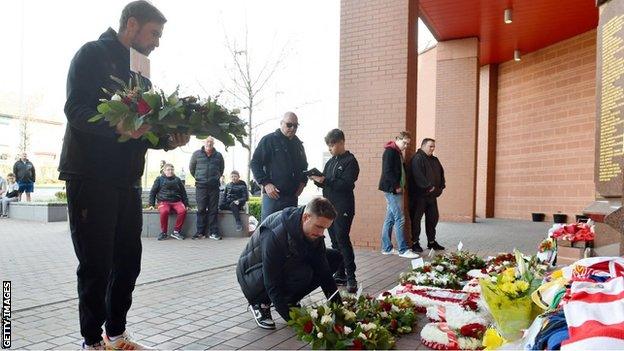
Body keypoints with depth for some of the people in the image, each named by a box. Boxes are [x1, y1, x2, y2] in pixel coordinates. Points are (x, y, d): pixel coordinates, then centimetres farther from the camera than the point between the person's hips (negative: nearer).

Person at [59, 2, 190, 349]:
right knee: (96, 265, 0)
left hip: (127, 180, 7)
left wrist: (167, 140, -3)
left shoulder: (140, 76, 20)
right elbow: (76, 109, -14)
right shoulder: (93, 54, -2)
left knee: (128, 261, 10)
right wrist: (117, 125, -32)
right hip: (90, 177, -7)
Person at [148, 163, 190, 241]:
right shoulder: (159, 179, 14)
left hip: (176, 201, 2)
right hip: (163, 202, -2)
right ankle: (163, 232, -20)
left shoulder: (177, 180, 19)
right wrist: (151, 204, 5)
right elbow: (153, 192, 14)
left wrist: (186, 204, 14)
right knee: (164, 211, -37)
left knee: (182, 211, -32)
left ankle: (176, 231, -19)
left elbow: (183, 193, 22)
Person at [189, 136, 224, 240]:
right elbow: (191, 168, 16)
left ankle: (214, 232, 6)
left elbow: (221, 168, 22)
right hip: (201, 185, -1)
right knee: (201, 209, 0)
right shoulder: (197, 154, 4)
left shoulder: (218, 155, 7)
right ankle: (200, 232, 6)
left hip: (214, 186, 1)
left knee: (213, 210, 2)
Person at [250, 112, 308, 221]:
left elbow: (304, 165, 28)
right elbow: (254, 163, -4)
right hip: (273, 195, -6)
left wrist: (303, 182, 10)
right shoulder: (269, 140, -2)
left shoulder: (298, 144, 16)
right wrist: (265, 183, -13)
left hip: (292, 196, 6)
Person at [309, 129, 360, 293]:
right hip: (329, 206, 8)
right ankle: (340, 274, 16)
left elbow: (346, 184, -17)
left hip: (343, 207, -8)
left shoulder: (350, 161, -6)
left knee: (342, 239, -11)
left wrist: (325, 180, -23)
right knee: (335, 241, 9)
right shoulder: (331, 162, 17)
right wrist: (317, 179, -4)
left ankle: (351, 277, -6)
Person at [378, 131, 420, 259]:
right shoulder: (390, 151, -11)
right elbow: (387, 171, -20)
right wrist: (396, 186, -17)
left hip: (395, 190, 10)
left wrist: (400, 186, 9)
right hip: (392, 189, -10)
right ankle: (403, 250, -4)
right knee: (400, 219, -8)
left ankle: (386, 248, 16)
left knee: (390, 219, 11)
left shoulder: (397, 152, 18)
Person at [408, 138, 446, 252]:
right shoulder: (417, 159, -11)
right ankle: (415, 242, 7)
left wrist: (441, 186, 3)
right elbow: (418, 176, -21)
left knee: (433, 218, 13)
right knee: (416, 218, -2)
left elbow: (441, 173, 19)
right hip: (419, 195, -8)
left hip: (432, 195, 9)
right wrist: (428, 187, -22)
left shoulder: (434, 160, 17)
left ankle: (431, 241, 25)